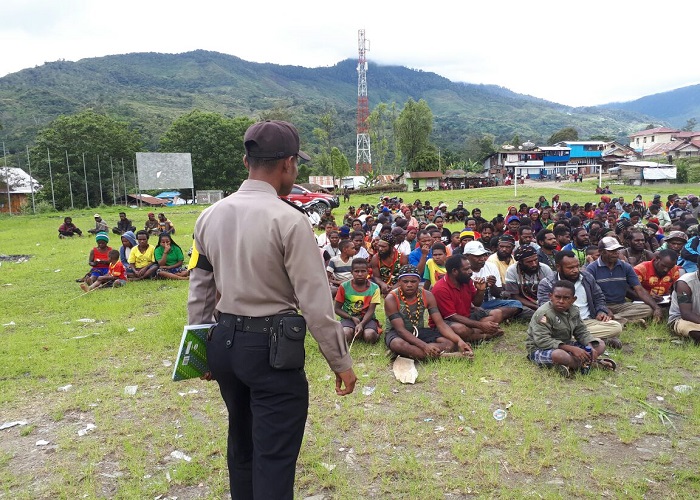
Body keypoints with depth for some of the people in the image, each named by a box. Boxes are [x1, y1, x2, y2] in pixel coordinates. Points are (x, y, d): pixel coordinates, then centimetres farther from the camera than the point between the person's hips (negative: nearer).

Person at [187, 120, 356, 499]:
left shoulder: (209, 217, 3)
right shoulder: (288, 219, -16)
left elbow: (199, 292, 9)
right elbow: (315, 301, -16)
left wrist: (203, 350, 19)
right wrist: (341, 361, -7)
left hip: (223, 342, 7)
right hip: (270, 345, -7)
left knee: (241, 445, 24)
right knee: (274, 457, 6)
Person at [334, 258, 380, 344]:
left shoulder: (374, 288, -5)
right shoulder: (344, 286, -5)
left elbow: (370, 310, -9)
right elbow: (337, 309, 0)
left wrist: (361, 324, -27)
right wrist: (352, 318, -14)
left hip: (367, 318, 0)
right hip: (348, 317, 1)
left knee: (370, 336, -32)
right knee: (345, 336, -32)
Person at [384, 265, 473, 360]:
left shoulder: (427, 296, -8)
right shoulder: (391, 299, -20)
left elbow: (440, 323, -12)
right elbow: (400, 329, -26)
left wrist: (459, 340, -30)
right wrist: (424, 346, -39)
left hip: (419, 331, 5)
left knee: (451, 343, -20)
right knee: (398, 345, -42)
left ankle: (409, 352, -27)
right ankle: (442, 355, -34)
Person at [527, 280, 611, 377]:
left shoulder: (574, 311, 3)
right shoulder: (543, 313, -21)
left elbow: (582, 332, 9)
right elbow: (543, 341, -28)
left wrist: (591, 347, -14)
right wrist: (572, 349, -33)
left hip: (566, 346, 8)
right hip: (540, 350, -8)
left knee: (600, 345, 2)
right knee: (559, 355, -42)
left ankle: (570, 365, -20)